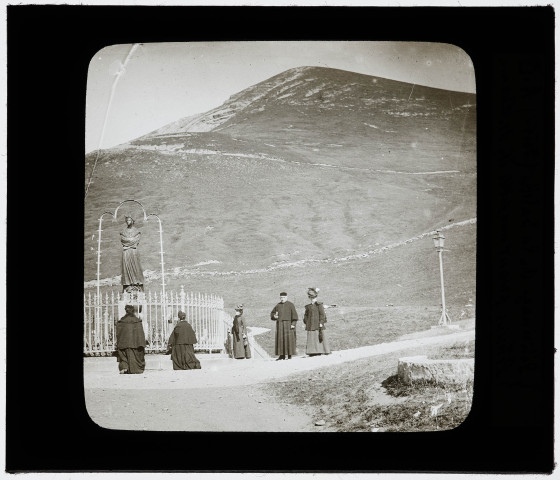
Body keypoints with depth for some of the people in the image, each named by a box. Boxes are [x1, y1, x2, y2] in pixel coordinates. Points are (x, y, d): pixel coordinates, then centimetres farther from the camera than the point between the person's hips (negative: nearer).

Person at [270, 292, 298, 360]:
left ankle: (289, 355, -3)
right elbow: (272, 313, 20)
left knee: (288, 339, -6)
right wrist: (274, 316, -3)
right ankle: (282, 355, 4)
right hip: (280, 325, 4)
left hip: (288, 324, -4)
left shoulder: (290, 305, -1)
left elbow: (294, 315, -6)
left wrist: (293, 324, -15)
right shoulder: (278, 305, 11)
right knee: (280, 339, 1)